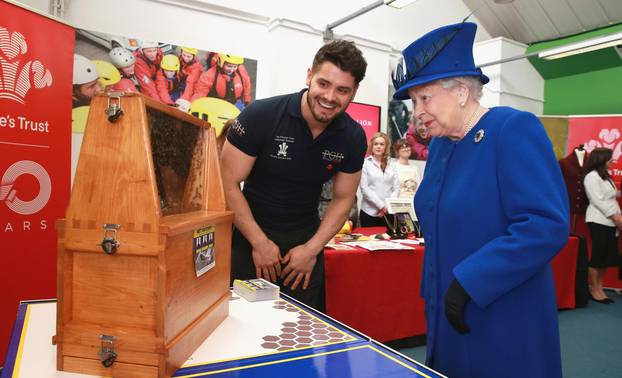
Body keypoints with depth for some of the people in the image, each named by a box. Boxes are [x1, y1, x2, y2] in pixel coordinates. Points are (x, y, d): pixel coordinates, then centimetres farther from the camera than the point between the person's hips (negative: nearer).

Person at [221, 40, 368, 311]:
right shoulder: (261, 116, -20)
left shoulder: (353, 138, -8)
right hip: (251, 235, -2)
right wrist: (260, 242, -16)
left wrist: (312, 249, -8)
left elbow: (343, 199, 1)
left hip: (306, 240, 3)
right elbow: (228, 184, -15)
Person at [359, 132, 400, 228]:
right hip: (369, 212, -3)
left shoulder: (391, 165, 11)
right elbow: (364, 188, -8)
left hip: (388, 213, 3)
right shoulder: (365, 163, -1)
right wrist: (381, 205, -12)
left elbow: (396, 189, 6)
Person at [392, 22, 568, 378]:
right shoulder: (439, 144, 6)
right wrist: (437, 291, 14)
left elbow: (547, 226, -24)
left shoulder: (515, 129, -16)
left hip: (504, 325, -7)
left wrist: (467, 282, -24)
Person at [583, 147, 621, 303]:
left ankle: (600, 289, 15)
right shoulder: (592, 176, -8)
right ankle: (594, 290, 4)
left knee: (607, 257, 8)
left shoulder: (605, 176, 18)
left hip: (609, 221, 8)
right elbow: (598, 200, -14)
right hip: (599, 221, -8)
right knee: (598, 256, -5)